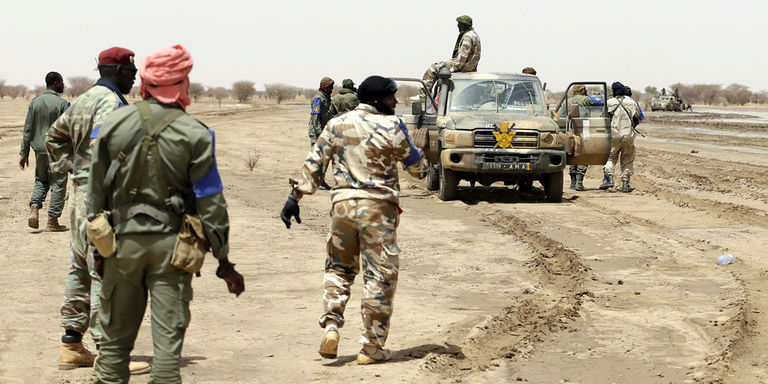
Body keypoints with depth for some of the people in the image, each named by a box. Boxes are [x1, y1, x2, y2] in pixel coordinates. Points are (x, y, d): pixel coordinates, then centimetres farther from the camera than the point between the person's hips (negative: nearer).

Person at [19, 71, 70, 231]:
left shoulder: (34, 102, 4)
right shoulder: (62, 104, -9)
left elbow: (28, 130, 5)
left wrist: (24, 153, 9)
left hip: (39, 150, 5)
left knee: (41, 181, 21)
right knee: (57, 184, 3)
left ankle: (34, 209, -1)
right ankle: (52, 221, 3)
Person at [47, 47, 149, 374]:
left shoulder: (82, 101, 16)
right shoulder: (110, 102, -15)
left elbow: (54, 135, 26)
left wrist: (68, 167, 19)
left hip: (80, 191, 10)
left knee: (81, 270, 14)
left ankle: (72, 346, 19)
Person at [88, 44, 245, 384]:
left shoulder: (114, 124, 0)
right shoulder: (194, 135, -7)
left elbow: (96, 190, 6)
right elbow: (210, 202, -7)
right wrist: (224, 262, 0)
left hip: (123, 240, 2)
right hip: (171, 242, -2)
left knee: (115, 337, 12)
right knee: (168, 338, 0)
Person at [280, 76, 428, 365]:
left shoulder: (337, 125, 7)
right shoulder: (391, 127, -5)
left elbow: (314, 164, 6)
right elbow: (414, 162, 6)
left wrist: (295, 197, 9)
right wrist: (423, 169, 29)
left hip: (342, 203, 4)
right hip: (377, 207, -4)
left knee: (339, 268, 19)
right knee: (380, 276, 4)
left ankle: (331, 326, 1)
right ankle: (372, 346, 6)